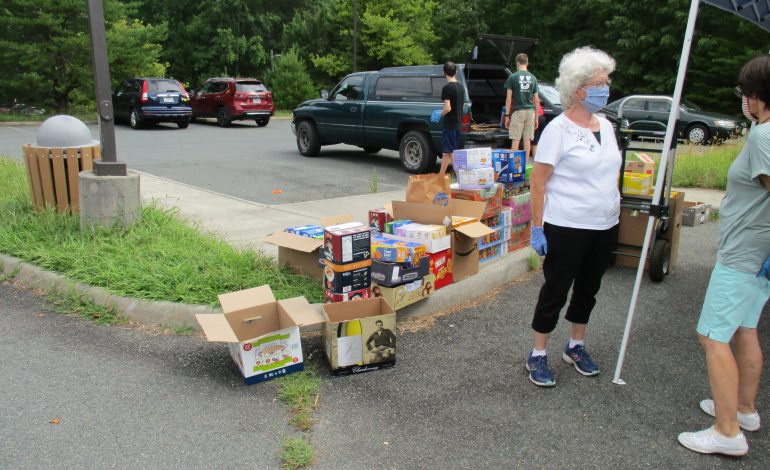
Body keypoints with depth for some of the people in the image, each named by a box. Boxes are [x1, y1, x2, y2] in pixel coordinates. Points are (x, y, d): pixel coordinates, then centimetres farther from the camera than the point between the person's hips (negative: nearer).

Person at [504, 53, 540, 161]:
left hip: (517, 111, -3)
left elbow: (508, 98, -5)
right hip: (530, 111, 3)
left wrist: (507, 115, 1)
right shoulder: (533, 78, 8)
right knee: (527, 140, 6)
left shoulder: (512, 77, -3)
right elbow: (536, 100, 9)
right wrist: (536, 117, 15)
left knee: (515, 140, -1)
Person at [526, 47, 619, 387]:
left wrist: (613, 211, 17)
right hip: (567, 228, -7)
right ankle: (537, 355, 18)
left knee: (588, 288, 17)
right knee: (556, 289, 3)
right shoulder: (558, 129, -13)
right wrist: (536, 228, -17)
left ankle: (576, 346, 35)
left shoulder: (605, 126, 8)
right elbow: (538, 182, -14)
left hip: (605, 226, 7)